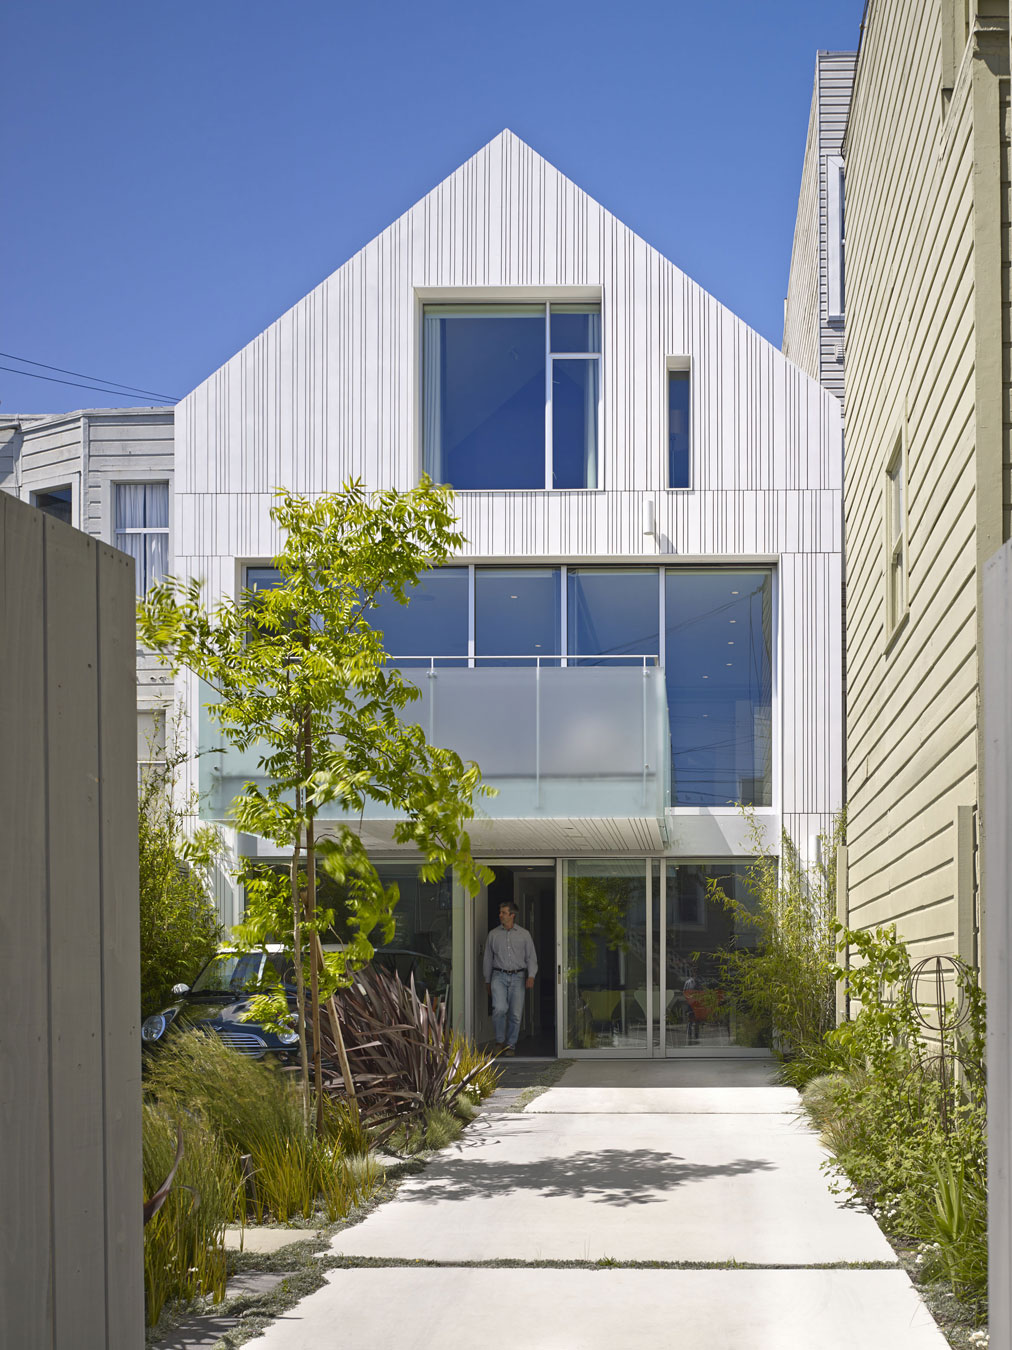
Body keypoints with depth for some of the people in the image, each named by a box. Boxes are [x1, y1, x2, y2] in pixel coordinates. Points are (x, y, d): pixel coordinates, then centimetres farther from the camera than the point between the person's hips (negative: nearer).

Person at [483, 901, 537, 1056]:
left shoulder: (524, 934, 7)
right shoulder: (493, 934, 9)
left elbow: (531, 957, 7)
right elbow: (488, 958, 15)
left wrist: (531, 976, -8)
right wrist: (487, 980, 15)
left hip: (517, 977, 0)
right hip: (499, 976, 0)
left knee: (515, 1014, -1)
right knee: (500, 1009, -19)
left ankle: (511, 1045, 13)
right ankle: (500, 1040, 1)